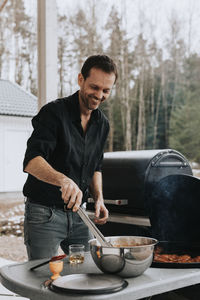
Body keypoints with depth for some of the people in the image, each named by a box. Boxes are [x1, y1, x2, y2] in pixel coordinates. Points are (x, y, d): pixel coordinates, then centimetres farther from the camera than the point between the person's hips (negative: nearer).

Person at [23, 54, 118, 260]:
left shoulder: (102, 123, 7)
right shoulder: (54, 112, -14)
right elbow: (31, 161, -28)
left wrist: (98, 198, 2)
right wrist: (63, 180, -46)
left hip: (78, 213, 6)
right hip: (44, 213, -6)